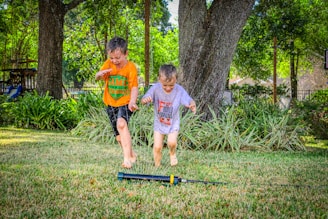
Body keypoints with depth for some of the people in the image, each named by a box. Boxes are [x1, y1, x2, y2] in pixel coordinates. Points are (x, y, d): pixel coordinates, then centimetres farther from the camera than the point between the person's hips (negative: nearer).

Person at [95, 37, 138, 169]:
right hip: (111, 104, 5)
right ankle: (132, 155, 33)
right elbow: (97, 78, -1)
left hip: (125, 103, -5)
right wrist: (100, 74, -27)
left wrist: (132, 102, -35)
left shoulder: (131, 67, -13)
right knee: (119, 137, 10)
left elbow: (134, 87, -17)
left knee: (121, 124, -33)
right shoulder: (108, 64, -2)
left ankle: (127, 157, -34)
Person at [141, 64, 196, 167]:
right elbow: (143, 100, -24)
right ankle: (157, 166, 20)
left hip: (173, 123, -1)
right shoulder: (155, 88, -20)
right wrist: (145, 100, -49)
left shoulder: (179, 90, -20)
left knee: (172, 142, -18)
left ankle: (172, 153, 18)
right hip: (159, 123, 1)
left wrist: (192, 105, -47)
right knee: (157, 147, -3)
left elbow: (189, 101, -23)